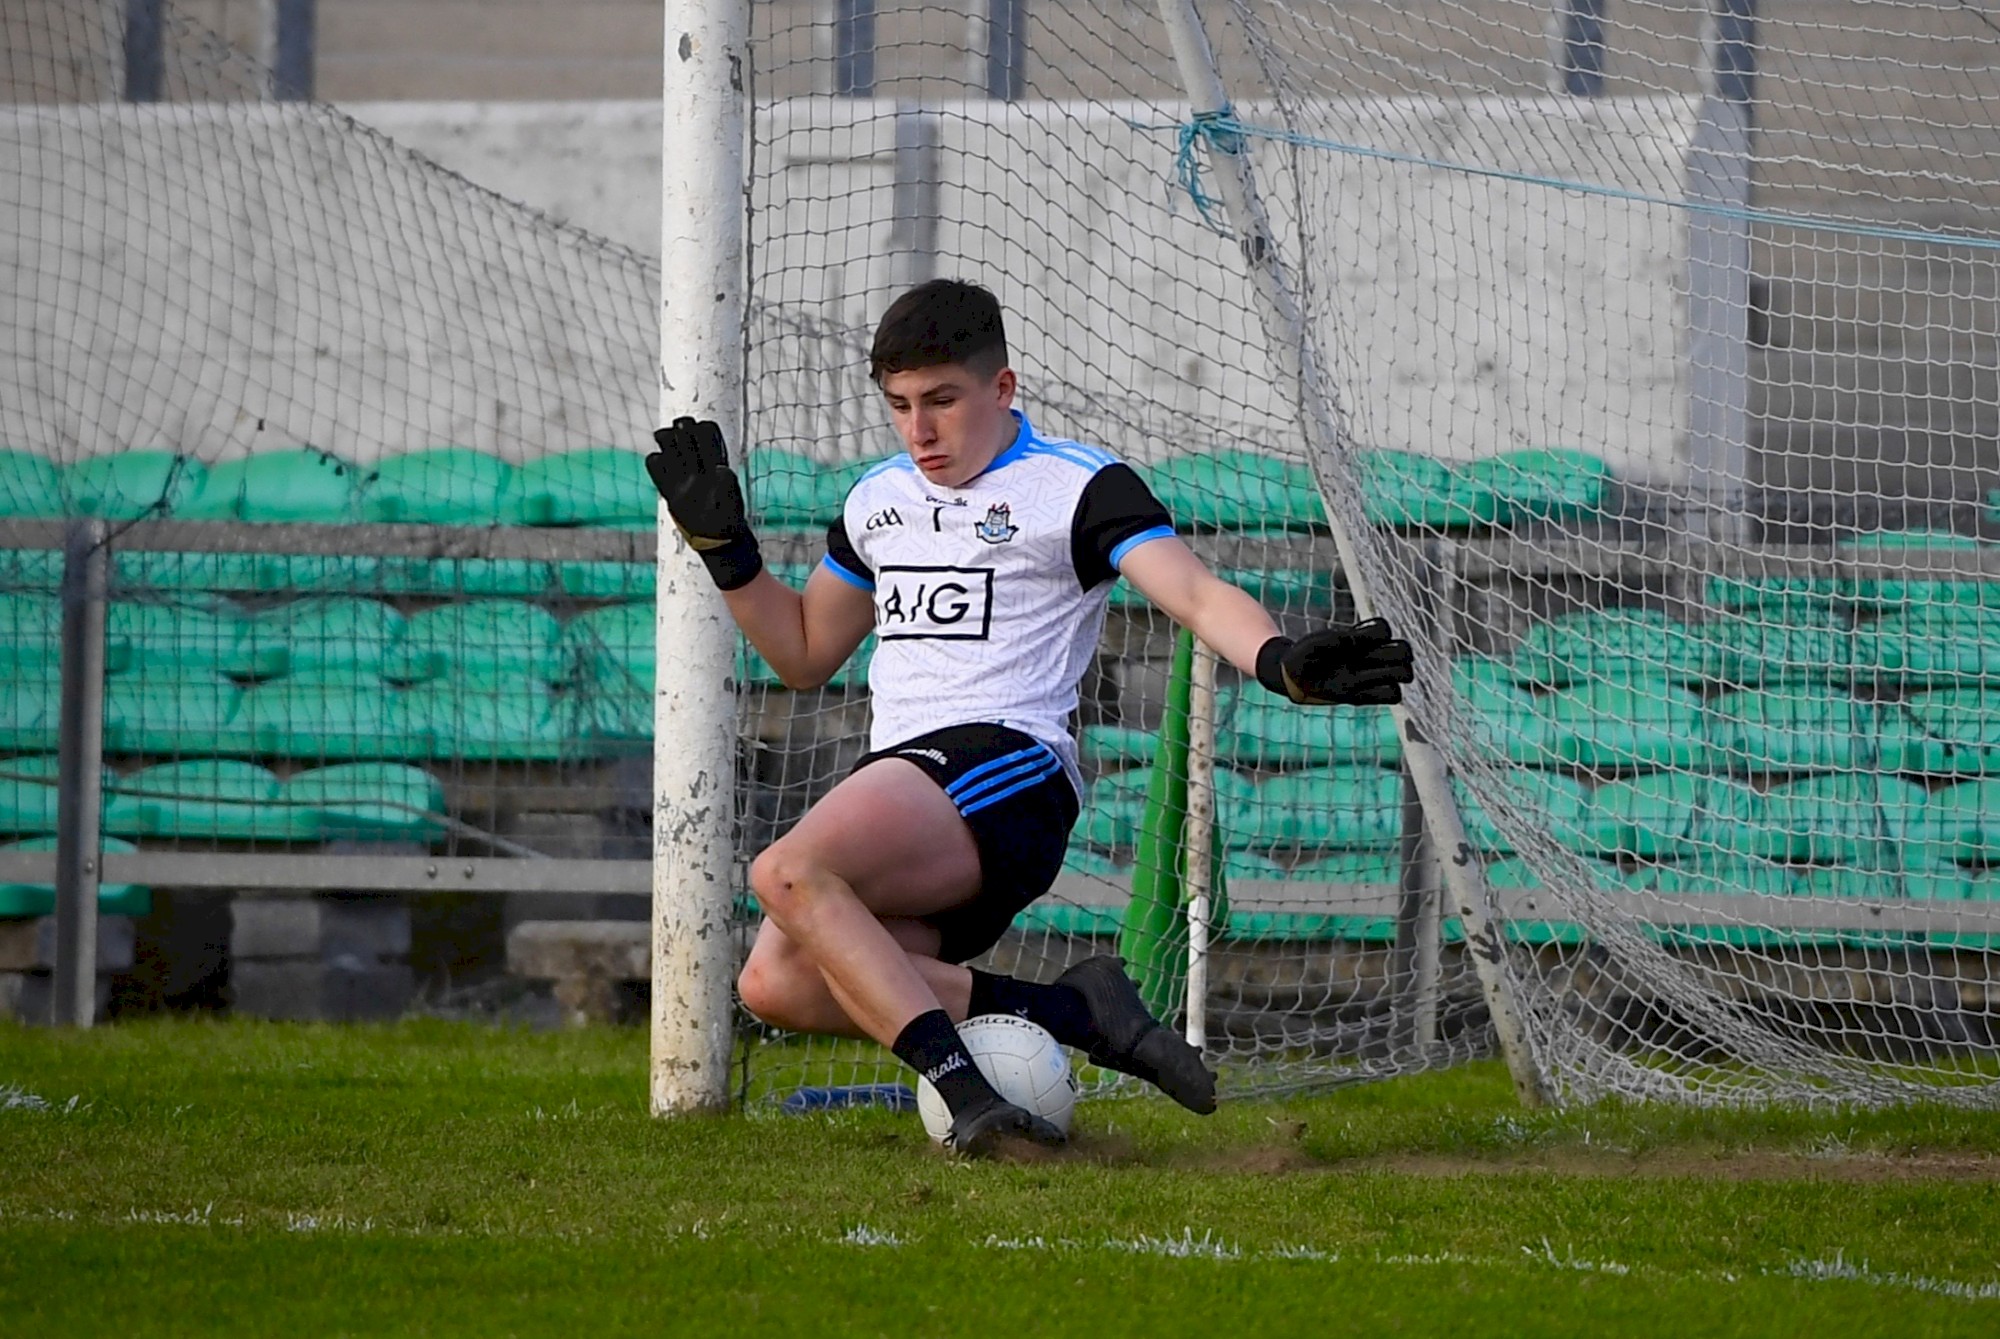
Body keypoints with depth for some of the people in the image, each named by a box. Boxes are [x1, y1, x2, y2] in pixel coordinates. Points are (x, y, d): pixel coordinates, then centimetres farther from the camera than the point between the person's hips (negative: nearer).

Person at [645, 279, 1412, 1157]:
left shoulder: (1078, 486, 0)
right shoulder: (876, 501, 22)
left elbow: (1196, 595, -14)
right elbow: (804, 654, 34)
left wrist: (1283, 663, -35)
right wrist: (722, 543, 22)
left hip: (1005, 764, -8)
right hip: (896, 775, 8)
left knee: (788, 875, -33)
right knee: (777, 984, -19)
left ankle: (969, 1097, -36)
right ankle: (1068, 1013, -19)